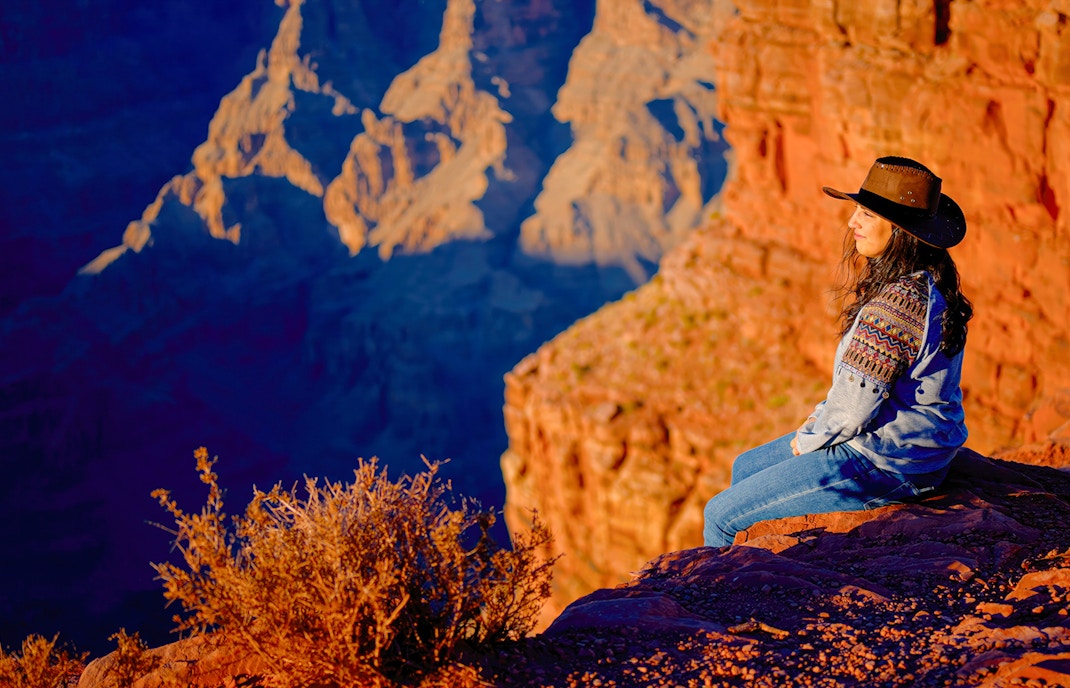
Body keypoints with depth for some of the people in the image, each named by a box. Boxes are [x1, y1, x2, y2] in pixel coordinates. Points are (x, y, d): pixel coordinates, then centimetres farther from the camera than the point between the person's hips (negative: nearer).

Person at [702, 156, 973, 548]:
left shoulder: (899, 302, -28)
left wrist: (808, 440, -7)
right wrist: (819, 419, 8)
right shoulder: (922, 282, 5)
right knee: (746, 467, 25)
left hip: (883, 464, -11)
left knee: (721, 516, -4)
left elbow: (854, 406, -25)